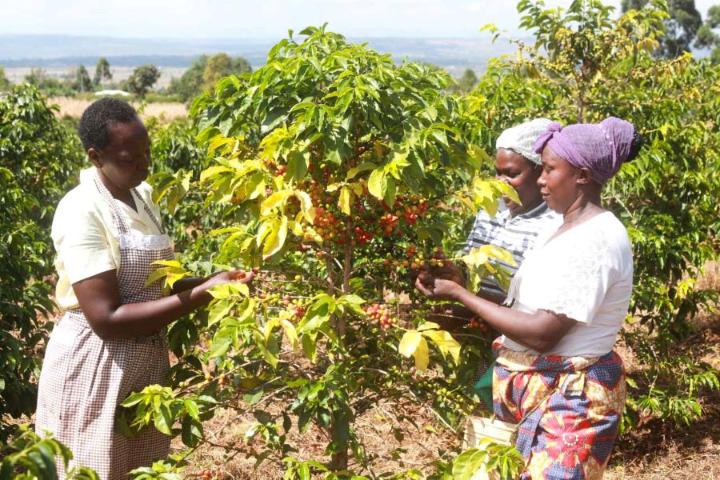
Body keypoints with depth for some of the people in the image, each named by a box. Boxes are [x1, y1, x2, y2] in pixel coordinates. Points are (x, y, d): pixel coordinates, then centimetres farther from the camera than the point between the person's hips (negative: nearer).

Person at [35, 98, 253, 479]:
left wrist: (210, 281, -5)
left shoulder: (142, 196, 4)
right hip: (94, 367, -7)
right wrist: (201, 295, -26)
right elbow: (106, 319, -25)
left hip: (146, 358, 7)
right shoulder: (82, 212, -20)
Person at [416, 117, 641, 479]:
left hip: (570, 400, -9)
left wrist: (459, 294, -16)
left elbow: (542, 334, -22)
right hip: (536, 388, 9)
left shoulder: (596, 238, -18)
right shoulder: (573, 230, 13)